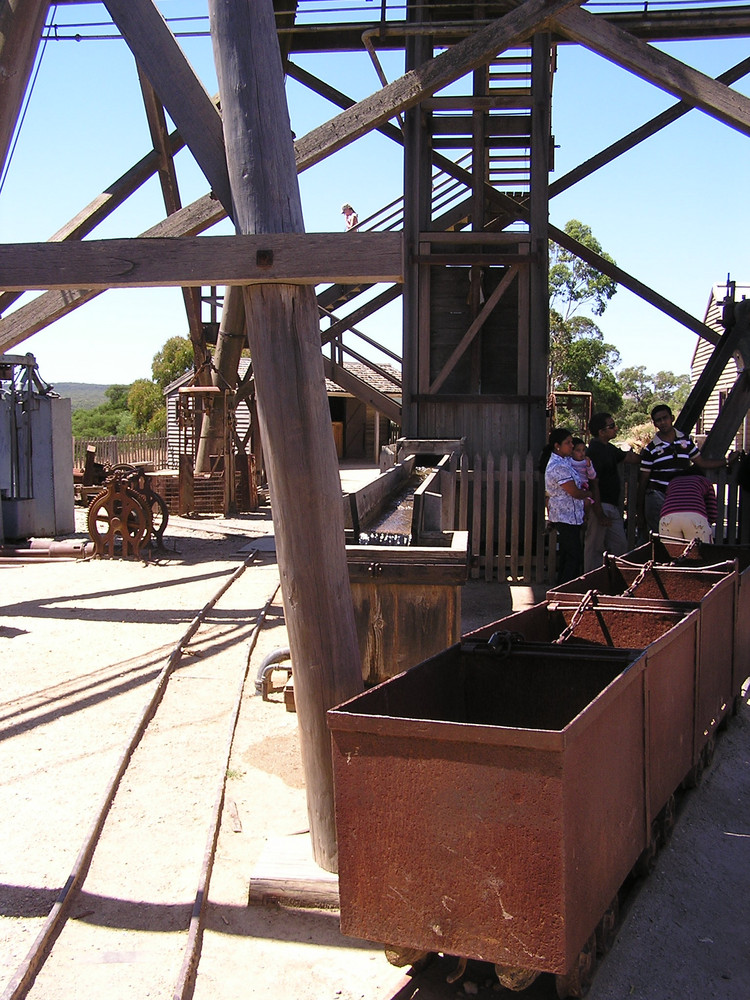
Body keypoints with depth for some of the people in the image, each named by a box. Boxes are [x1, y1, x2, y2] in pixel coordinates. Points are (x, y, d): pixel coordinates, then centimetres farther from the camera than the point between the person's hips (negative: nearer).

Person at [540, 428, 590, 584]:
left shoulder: (564, 461, 11)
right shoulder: (558, 467, -21)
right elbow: (575, 493, -17)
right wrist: (589, 493, 0)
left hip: (564, 516, 10)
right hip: (566, 517, -10)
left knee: (566, 555, 14)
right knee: (574, 556, -7)